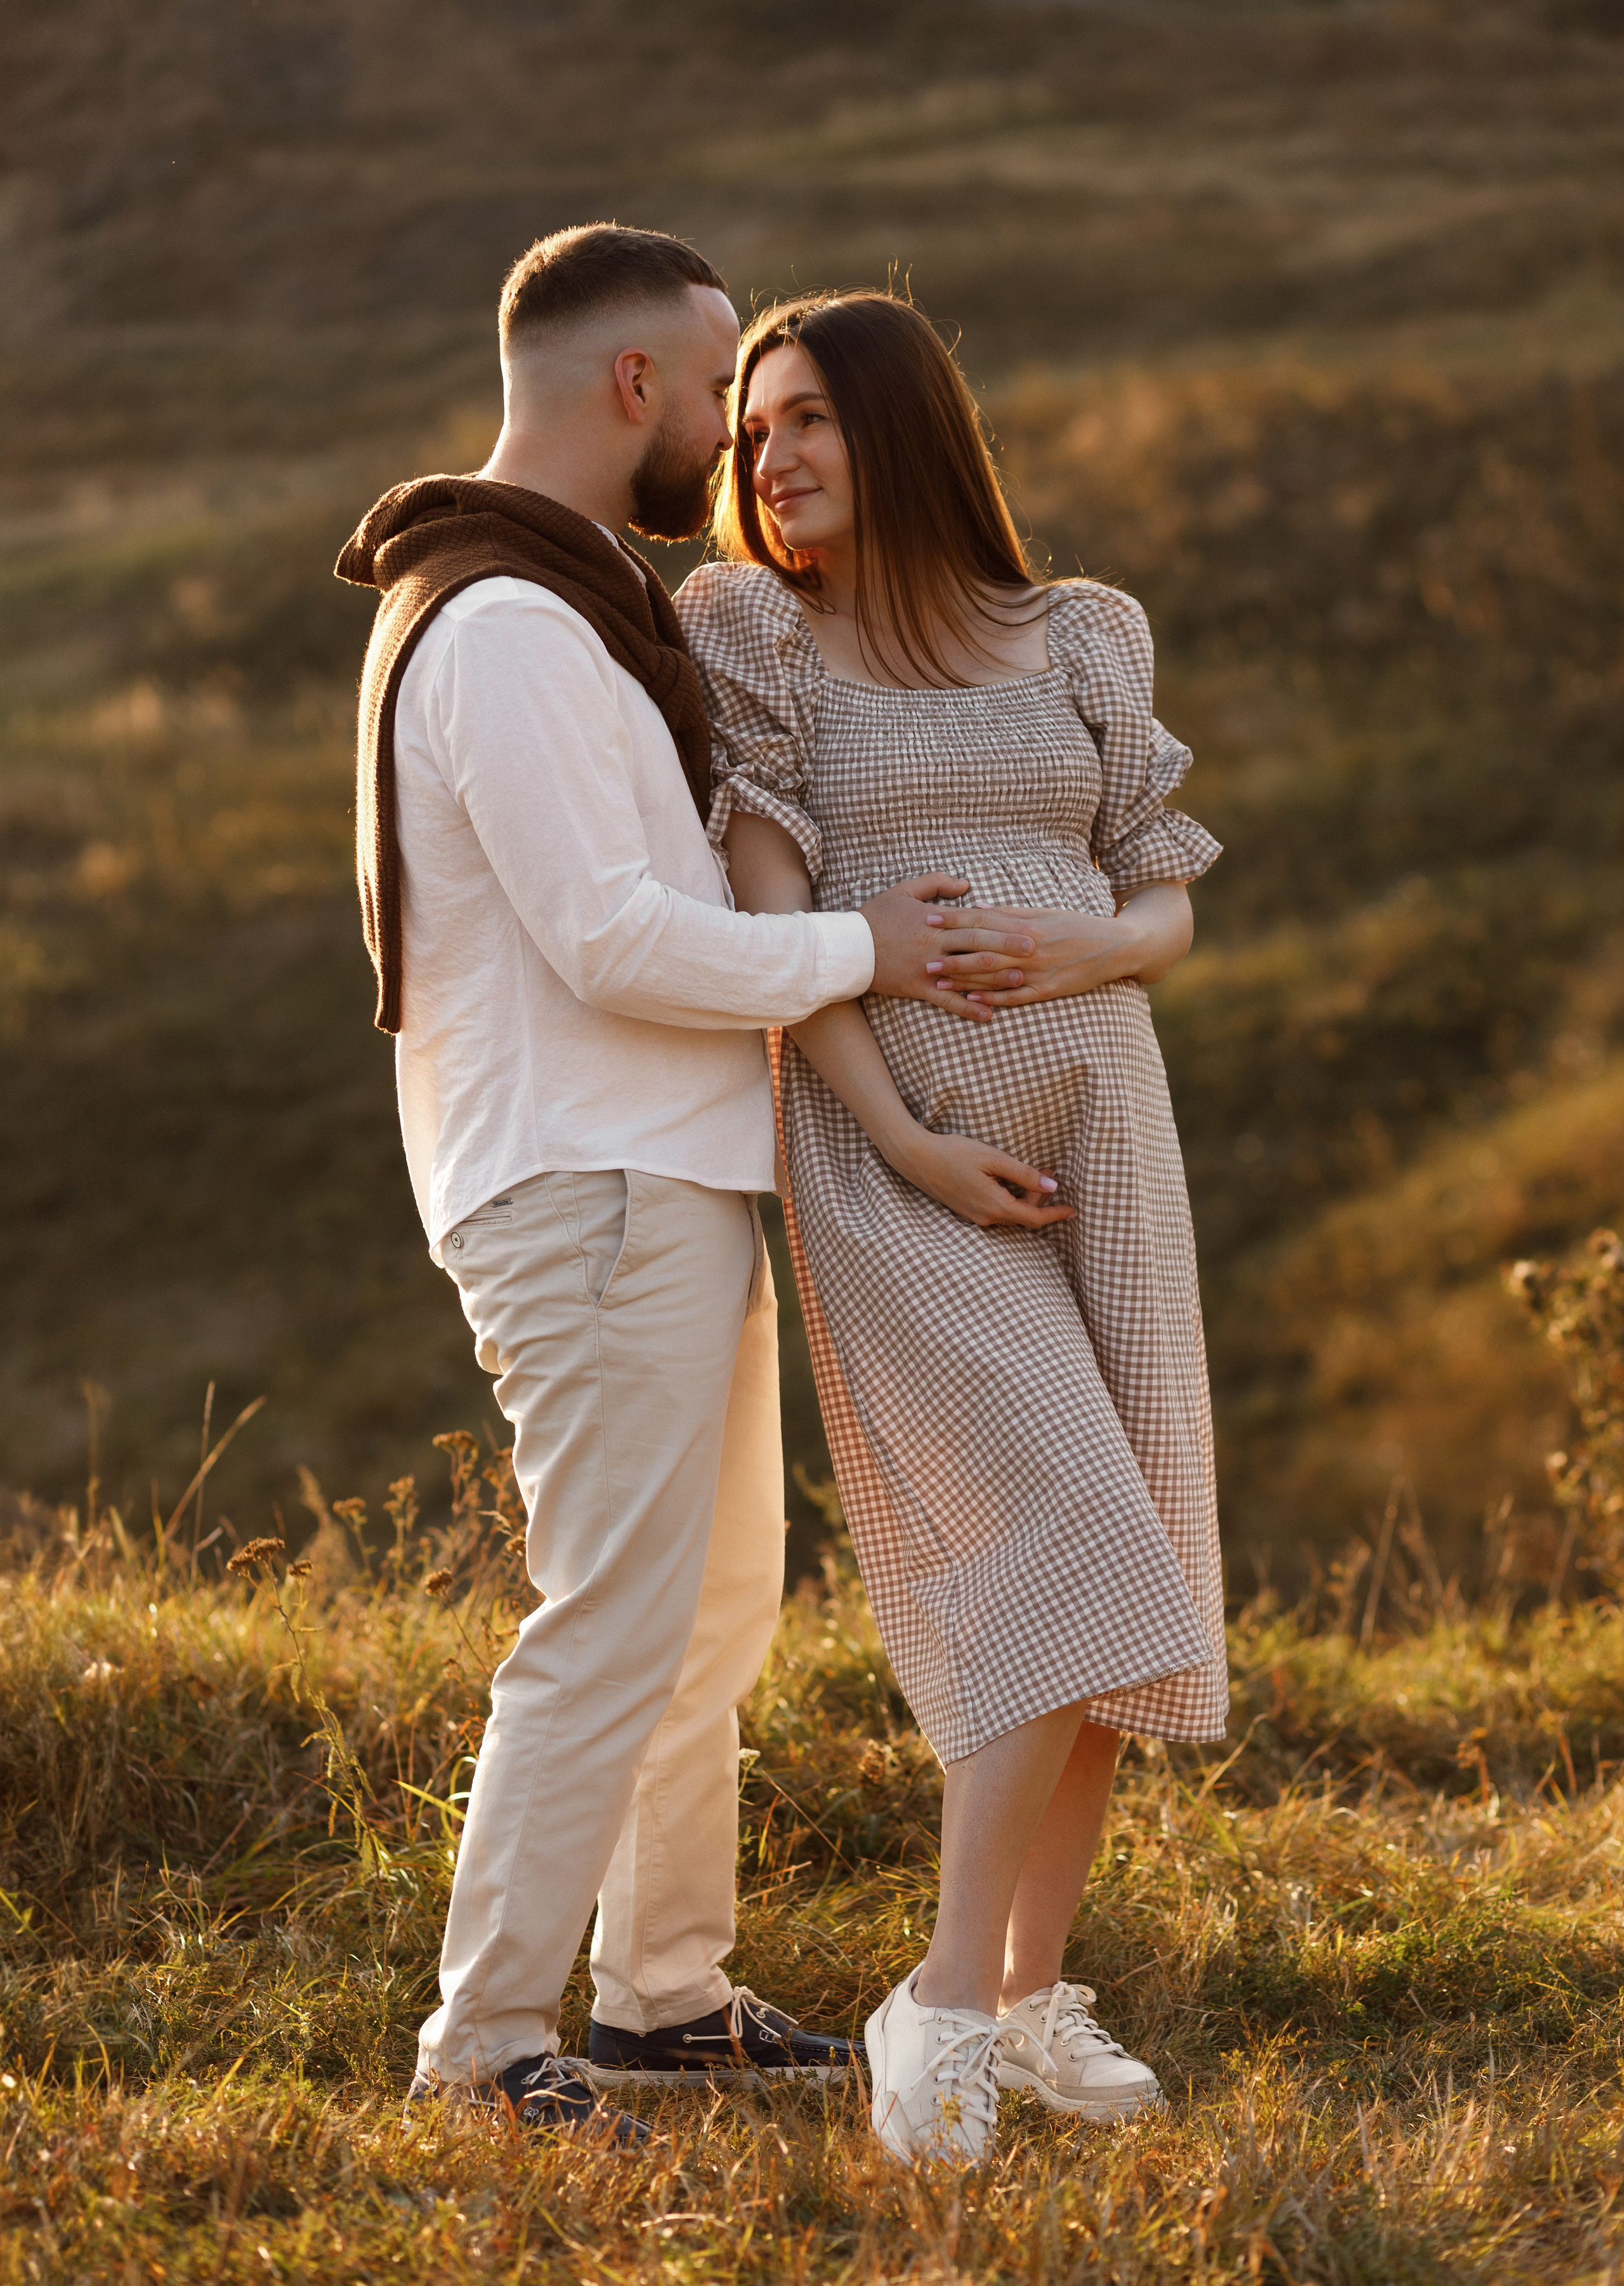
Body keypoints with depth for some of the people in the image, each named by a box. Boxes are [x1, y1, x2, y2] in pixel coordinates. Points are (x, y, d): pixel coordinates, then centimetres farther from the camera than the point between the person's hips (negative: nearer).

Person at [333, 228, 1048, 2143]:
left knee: (718, 1604, 17)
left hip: (675, 1183, 11)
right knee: (616, 1625, -10)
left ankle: (666, 1996, 27)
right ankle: (486, 2048, -4)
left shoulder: (571, 611, 18)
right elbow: (612, 940, -23)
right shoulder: (502, 627, -17)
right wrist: (854, 951, -12)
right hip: (589, 1195, -11)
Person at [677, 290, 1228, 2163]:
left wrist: (1091, 952, -11)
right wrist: (906, 1144, -16)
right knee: (1064, 1551, -19)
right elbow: (768, 924, -7)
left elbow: (1171, 913, 12)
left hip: (1096, 1124, 5)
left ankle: (1034, 1995, 14)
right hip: (888, 1154, -5)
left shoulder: (1075, 644, 12)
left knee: (1115, 1573, 3)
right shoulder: (746, 638, 2)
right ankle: (944, 2003, -16)